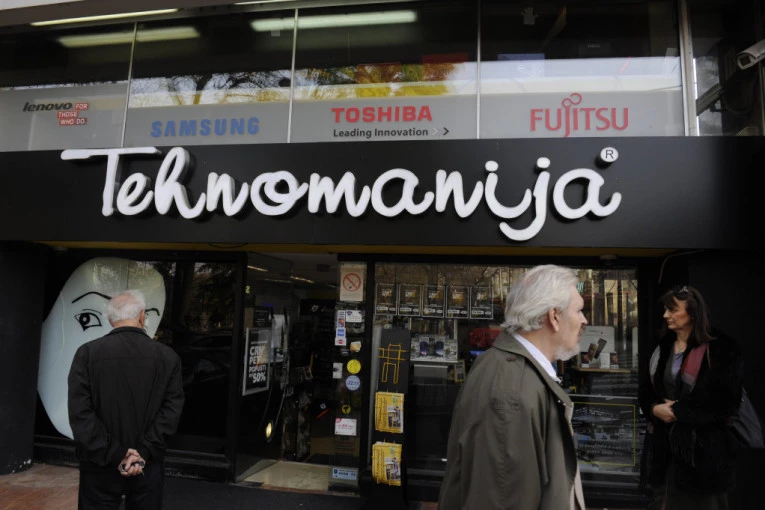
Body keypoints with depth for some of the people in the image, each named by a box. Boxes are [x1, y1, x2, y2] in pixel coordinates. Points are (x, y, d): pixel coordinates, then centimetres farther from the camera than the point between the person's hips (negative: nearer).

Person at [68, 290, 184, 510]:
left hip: (100, 467, 0)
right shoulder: (168, 357, -5)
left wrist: (115, 455, -10)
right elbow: (172, 409, -11)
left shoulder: (87, 353, -7)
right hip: (147, 466, 1)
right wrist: (143, 452, -10)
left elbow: (80, 413, -12)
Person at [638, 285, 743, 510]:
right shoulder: (662, 349, 11)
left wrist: (679, 410, -14)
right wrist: (655, 409, -8)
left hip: (701, 448, -5)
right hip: (663, 443, 5)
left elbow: (725, 402, -14)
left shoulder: (721, 350, -7)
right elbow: (645, 392, 13)